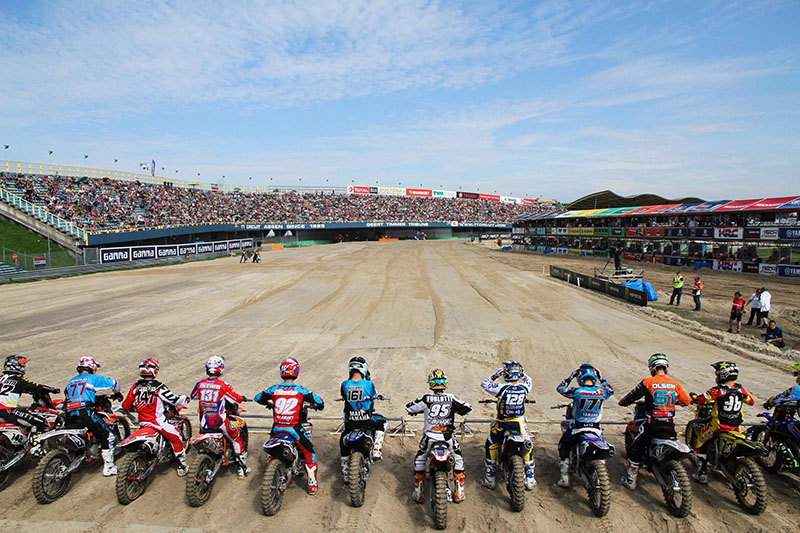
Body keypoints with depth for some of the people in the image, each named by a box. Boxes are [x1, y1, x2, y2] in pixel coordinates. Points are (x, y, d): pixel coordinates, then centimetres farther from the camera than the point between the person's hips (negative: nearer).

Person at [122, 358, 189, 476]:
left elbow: (126, 406, 5)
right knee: (176, 437, 9)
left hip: (142, 422, 6)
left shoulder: (135, 386, -2)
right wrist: (184, 398, 4)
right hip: (157, 422, -6)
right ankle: (181, 465, 9)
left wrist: (135, 407, 26)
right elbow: (174, 400, -15)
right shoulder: (158, 387, -17)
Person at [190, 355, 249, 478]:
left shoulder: (200, 384, -2)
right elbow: (237, 400, -10)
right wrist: (242, 398, 11)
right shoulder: (223, 385, -15)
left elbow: (192, 396, 18)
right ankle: (242, 468, 15)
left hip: (204, 422, 4)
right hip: (219, 422, -4)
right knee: (236, 439, 14)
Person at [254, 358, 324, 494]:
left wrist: (269, 403, 33)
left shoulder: (274, 389, -1)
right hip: (294, 429, -3)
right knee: (309, 451, 13)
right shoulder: (300, 390, -8)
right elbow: (319, 402, -5)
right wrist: (316, 406, 19)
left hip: (277, 428, 3)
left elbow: (257, 398, 14)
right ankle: (312, 484, 12)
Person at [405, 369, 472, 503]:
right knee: (458, 459, 24)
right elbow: (467, 408, 4)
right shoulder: (451, 398, -6)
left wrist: (419, 410, 22)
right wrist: (456, 410, 23)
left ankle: (418, 493, 20)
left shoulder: (426, 399, -9)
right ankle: (459, 492, 21)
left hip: (429, 437, 0)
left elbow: (409, 407, 1)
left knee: (419, 460, 22)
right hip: (448, 437, 1)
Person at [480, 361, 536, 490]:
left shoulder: (502, 388, -20)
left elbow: (484, 384, -5)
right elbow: (528, 381, 16)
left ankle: (489, 478, 20)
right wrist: (522, 373, 12)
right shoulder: (524, 387, -10)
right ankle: (530, 479, 23)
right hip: (519, 423, 2)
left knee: (491, 446, 17)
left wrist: (495, 375, -5)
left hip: (501, 424, -2)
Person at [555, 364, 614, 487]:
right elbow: (611, 390, 15)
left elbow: (560, 388, -2)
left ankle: (564, 478, 15)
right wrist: (601, 378, 18)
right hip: (595, 428, 3)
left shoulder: (577, 391, -18)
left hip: (577, 427, -3)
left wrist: (570, 377, 2)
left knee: (563, 447, 18)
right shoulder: (602, 391, -10)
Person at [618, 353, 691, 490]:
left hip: (651, 424, -3)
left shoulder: (647, 382, -9)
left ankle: (631, 480, 17)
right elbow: (687, 401, 12)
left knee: (635, 449, 11)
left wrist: (623, 401, 16)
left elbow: (632, 396, -5)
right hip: (670, 425, 4)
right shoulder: (675, 384, 1)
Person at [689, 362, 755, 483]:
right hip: (736, 426, 6)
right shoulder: (740, 389, -2)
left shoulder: (718, 390, -17)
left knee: (700, 442, 9)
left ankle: (702, 474, 6)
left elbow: (699, 399, -15)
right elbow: (751, 401, 15)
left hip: (718, 425, -5)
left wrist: (693, 396, 6)